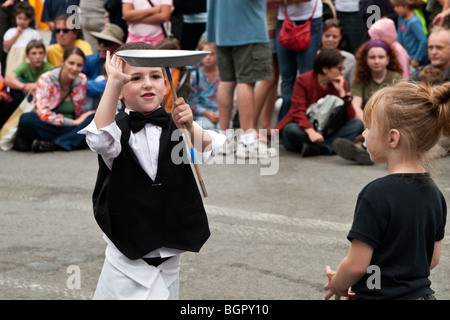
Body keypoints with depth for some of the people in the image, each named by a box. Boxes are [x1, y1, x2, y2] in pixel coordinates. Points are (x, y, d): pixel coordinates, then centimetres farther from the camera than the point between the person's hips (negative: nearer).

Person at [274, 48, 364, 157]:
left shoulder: (341, 84, 3)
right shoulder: (303, 80, -9)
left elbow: (350, 117, -6)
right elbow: (298, 112, -20)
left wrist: (341, 91, -15)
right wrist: (311, 132, -38)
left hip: (326, 133, 4)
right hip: (304, 132, -4)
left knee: (358, 123, -19)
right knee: (291, 130, -37)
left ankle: (318, 149, -33)